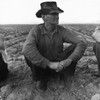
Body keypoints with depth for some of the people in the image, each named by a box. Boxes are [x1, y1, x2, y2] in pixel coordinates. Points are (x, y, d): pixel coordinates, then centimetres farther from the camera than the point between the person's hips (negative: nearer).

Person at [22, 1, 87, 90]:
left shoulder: (62, 30, -14)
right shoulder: (36, 30, -20)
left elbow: (82, 43, -21)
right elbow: (27, 49, -37)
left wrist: (69, 60, -36)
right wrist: (50, 64, -39)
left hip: (59, 64, 2)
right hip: (42, 66, -2)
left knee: (75, 47, -17)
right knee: (28, 54, -30)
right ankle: (42, 76, -4)